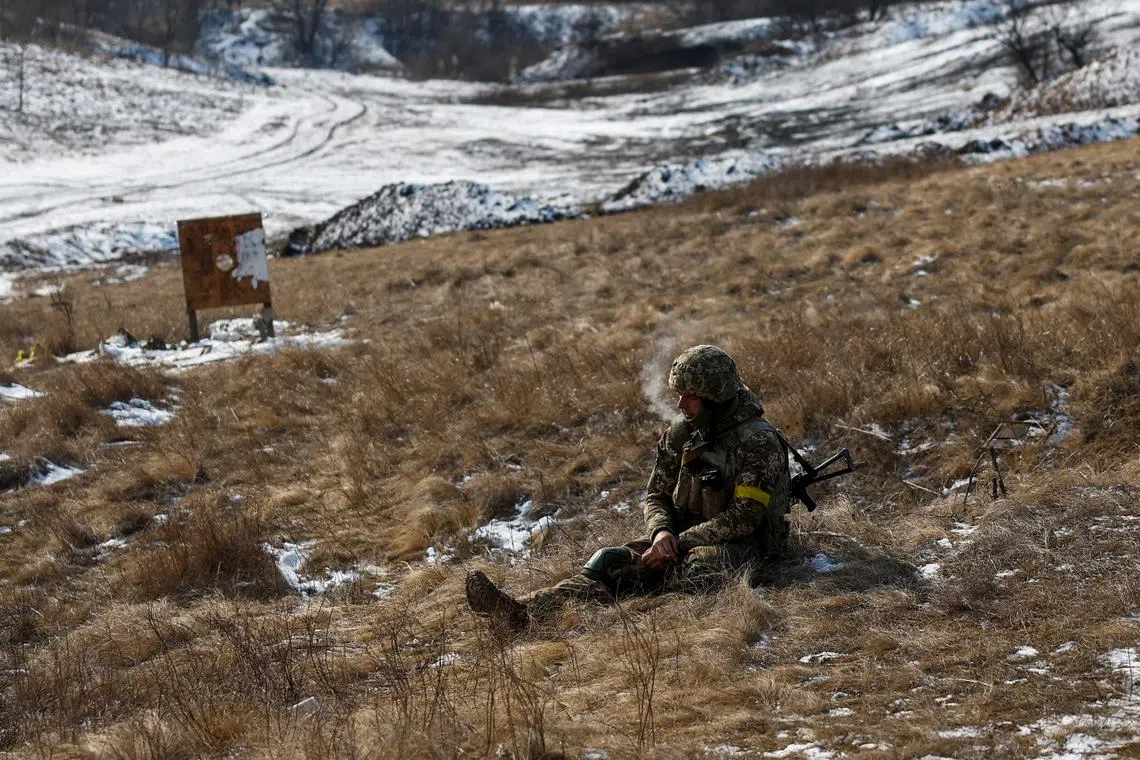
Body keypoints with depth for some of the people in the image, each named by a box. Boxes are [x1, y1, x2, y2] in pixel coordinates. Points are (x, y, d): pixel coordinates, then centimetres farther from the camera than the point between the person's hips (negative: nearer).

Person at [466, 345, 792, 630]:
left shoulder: (759, 441, -14)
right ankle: (522, 611, -38)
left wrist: (679, 542, -19)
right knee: (614, 562, -20)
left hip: (741, 543, -3)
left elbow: (744, 517, -18)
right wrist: (661, 531, -13)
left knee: (697, 566, -38)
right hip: (685, 536, 3)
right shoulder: (680, 433, 7)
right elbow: (657, 495, 11)